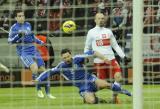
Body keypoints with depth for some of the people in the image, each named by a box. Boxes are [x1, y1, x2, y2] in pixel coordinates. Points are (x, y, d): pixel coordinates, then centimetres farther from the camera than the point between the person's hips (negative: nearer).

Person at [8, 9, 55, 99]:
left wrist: (41, 43, 19)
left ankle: (48, 93, 11)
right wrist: (18, 36, -20)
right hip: (23, 52, -5)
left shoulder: (28, 25, 11)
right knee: (34, 67, -26)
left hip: (33, 50, 5)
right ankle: (38, 90, -9)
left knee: (43, 70, 0)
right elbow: (10, 40, -5)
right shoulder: (14, 28, -3)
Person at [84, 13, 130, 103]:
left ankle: (115, 97, -1)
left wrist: (123, 56, 9)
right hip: (99, 61, -3)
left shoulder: (108, 31, 14)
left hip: (111, 59, 3)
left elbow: (115, 45, 16)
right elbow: (87, 47, 12)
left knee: (118, 77, -14)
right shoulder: (91, 32, 5)